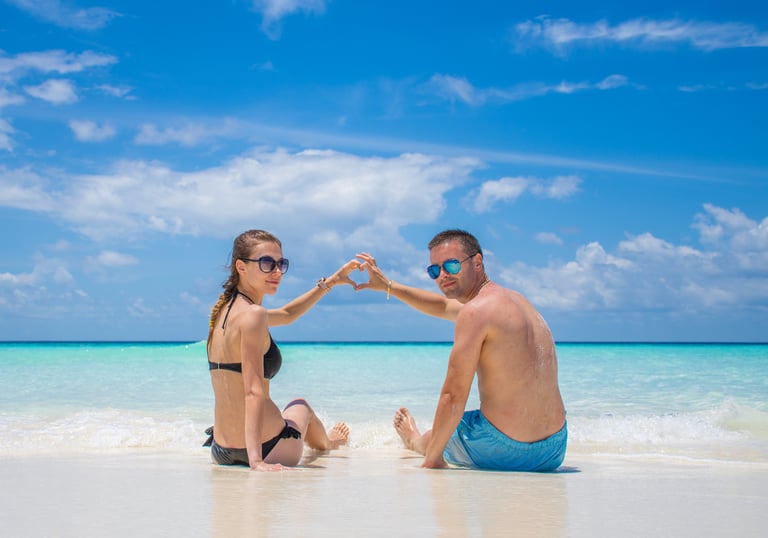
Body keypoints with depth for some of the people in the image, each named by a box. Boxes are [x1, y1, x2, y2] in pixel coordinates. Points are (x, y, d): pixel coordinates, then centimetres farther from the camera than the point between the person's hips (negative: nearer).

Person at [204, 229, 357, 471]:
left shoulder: (225, 309, 8)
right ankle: (325, 443, 63)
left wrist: (330, 282, 28)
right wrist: (256, 460, -32)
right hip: (266, 450, -6)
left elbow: (286, 314, 25)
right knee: (300, 407, 31)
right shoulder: (253, 314, -20)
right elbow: (253, 392, -27)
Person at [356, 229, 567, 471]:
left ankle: (415, 441, 59)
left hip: (504, 451, -7)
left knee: (441, 432, 25)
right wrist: (388, 286, 33)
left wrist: (431, 459, -8)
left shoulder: (476, 311, -16)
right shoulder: (512, 298, 12)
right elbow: (443, 306, 29)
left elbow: (453, 397, -17)